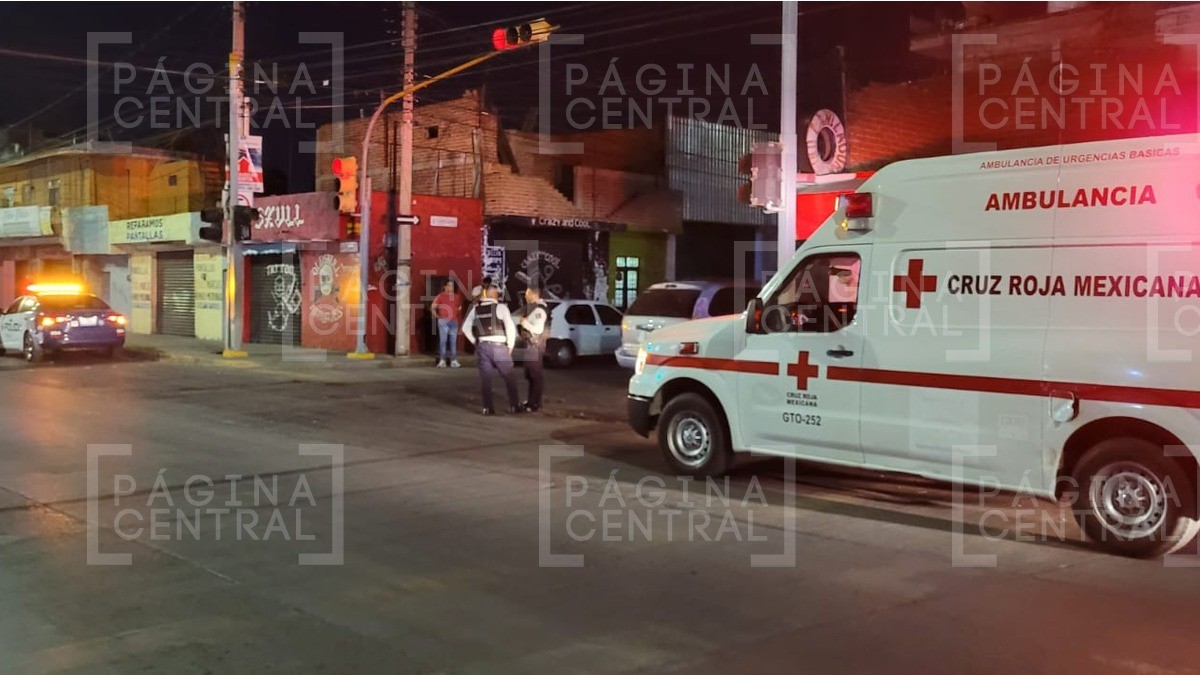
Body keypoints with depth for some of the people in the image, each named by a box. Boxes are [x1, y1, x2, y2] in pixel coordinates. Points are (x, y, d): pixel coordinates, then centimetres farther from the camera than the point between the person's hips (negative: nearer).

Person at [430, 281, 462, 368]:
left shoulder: (456, 297, 10)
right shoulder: (441, 296, -2)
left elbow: (460, 307, 25)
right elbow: (432, 307, -2)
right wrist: (436, 316, -5)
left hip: (454, 321, 4)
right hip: (443, 321, -4)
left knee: (453, 341, 4)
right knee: (443, 340, -4)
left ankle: (454, 360, 8)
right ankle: (442, 360, -3)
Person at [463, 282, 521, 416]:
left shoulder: (476, 308, 8)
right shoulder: (500, 307, -6)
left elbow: (466, 328, 11)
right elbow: (511, 328, -13)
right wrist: (510, 345, -2)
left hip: (482, 346, 4)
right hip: (498, 346, -4)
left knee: (485, 378, 9)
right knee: (510, 377, 9)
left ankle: (487, 407, 9)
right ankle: (514, 406, 12)